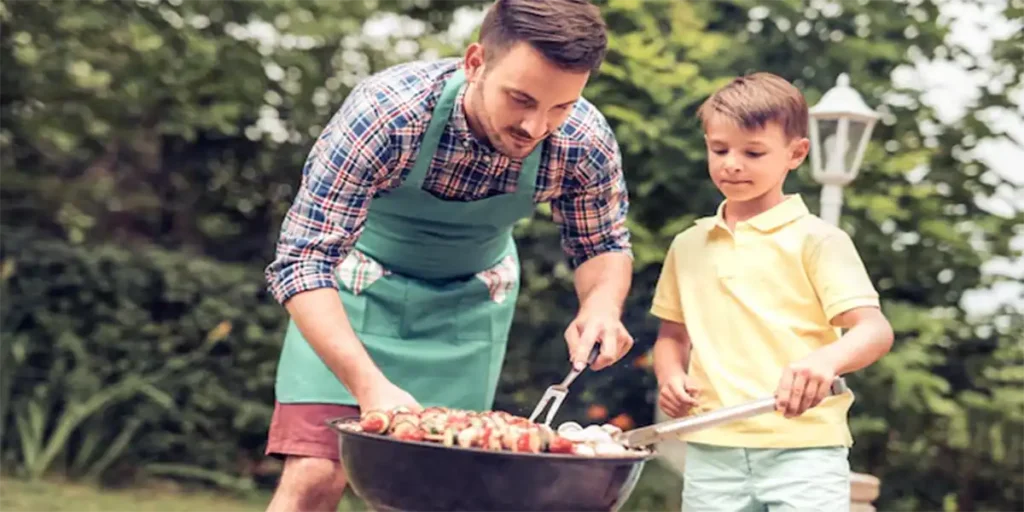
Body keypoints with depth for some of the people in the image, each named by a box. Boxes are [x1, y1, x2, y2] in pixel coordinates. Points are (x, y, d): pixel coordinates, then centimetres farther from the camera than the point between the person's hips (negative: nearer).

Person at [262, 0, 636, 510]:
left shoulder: (585, 143, -25)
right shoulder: (385, 112, -36)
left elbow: (603, 247, -6)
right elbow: (303, 262, -33)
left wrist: (601, 304, -29)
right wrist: (369, 384, -46)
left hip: (471, 298, 3)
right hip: (361, 283, -3)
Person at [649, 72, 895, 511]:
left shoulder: (815, 240, -2)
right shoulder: (689, 245, 13)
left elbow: (875, 330, -11)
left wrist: (827, 359, -33)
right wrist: (670, 377, 2)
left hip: (803, 449, -4)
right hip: (711, 451, 4)